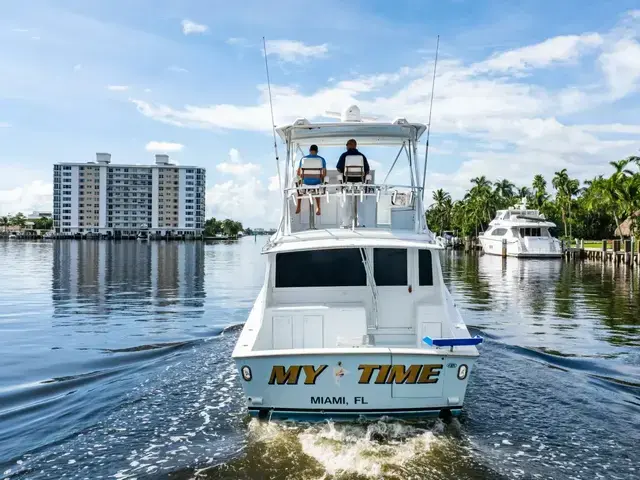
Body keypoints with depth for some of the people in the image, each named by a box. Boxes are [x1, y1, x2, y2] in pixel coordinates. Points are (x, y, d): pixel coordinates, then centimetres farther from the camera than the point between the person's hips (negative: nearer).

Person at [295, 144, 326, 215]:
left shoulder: (303, 158, 0)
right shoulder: (321, 159, 0)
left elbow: (298, 173, 2)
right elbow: (324, 174, -1)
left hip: (306, 181, 0)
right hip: (317, 182, 0)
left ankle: (298, 207, 37)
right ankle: (318, 208, 36)